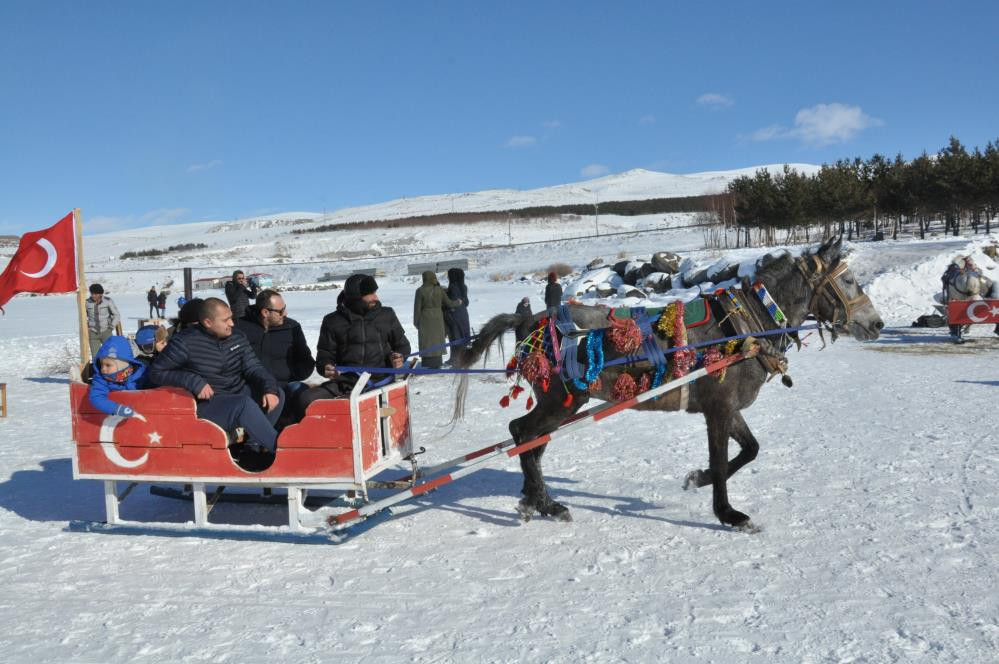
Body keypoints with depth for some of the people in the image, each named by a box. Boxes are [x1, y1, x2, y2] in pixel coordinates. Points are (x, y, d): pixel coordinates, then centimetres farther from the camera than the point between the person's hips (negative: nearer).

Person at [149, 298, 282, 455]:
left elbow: (254, 368, 4)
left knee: (276, 394, -14)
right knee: (245, 404, -34)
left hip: (239, 395, 7)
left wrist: (270, 388, -17)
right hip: (207, 404, -7)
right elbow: (156, 372, -8)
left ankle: (255, 443, -7)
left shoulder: (237, 337, 4)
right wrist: (194, 381, -21)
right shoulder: (186, 342, -12)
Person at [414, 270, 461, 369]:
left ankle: (428, 364, -1)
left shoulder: (420, 291, -13)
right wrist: (458, 302, 24)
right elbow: (448, 303, 4)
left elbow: (417, 308, -10)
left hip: (425, 318, -3)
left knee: (426, 340, 1)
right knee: (437, 340, 11)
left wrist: (416, 321, 1)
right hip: (438, 317, 3)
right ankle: (437, 363, 14)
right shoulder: (439, 290, -3)